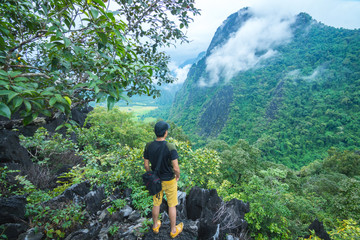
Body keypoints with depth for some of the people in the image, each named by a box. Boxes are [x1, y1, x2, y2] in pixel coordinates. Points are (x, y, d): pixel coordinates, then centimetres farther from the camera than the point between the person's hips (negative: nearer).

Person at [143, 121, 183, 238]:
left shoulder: (149, 146, -14)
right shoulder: (170, 147, -27)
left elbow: (146, 164, -4)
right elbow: (176, 168, -24)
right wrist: (178, 175, -2)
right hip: (169, 181, -4)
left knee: (156, 203, 24)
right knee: (172, 205, 17)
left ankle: (155, 226, 45)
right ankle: (174, 230, 36)